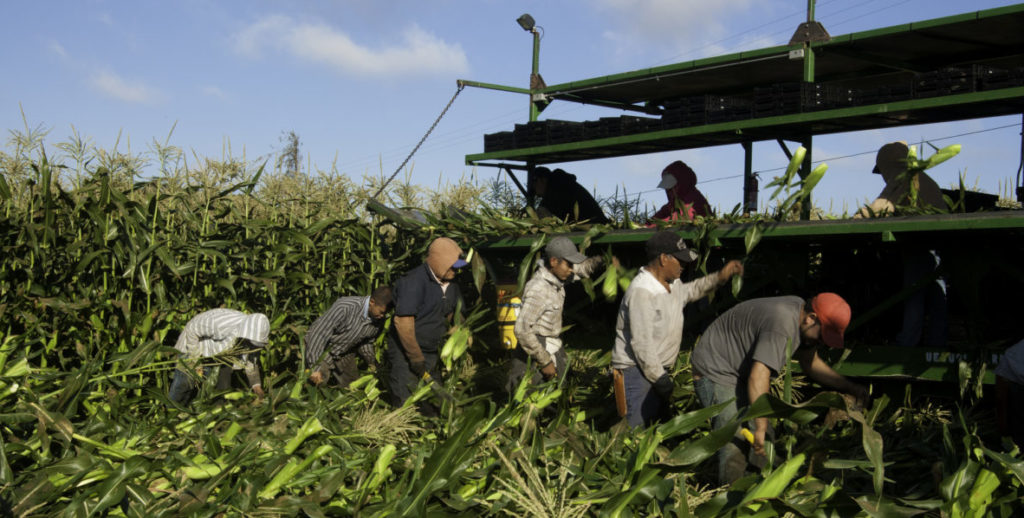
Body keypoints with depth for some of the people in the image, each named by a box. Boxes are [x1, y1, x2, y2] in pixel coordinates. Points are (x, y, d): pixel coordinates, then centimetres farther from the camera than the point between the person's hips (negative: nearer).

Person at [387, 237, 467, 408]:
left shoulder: (451, 283, 5)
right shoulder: (413, 282, -21)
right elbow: (403, 323, -24)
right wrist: (416, 358, -19)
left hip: (433, 354, 8)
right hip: (406, 355, -8)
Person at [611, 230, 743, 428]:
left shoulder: (672, 284, 7)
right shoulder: (641, 291, -23)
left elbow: (689, 291, 33)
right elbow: (641, 343, -24)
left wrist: (720, 277, 19)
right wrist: (659, 379, -20)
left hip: (659, 368, 10)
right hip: (636, 369, -10)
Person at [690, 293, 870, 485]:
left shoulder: (799, 309, 0)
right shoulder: (781, 325, -31)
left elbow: (811, 363, 14)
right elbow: (758, 376, -39)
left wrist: (849, 387, 8)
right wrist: (761, 427, -39)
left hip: (742, 372, 10)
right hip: (714, 371, -10)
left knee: (765, 441, 7)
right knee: (736, 443, -20)